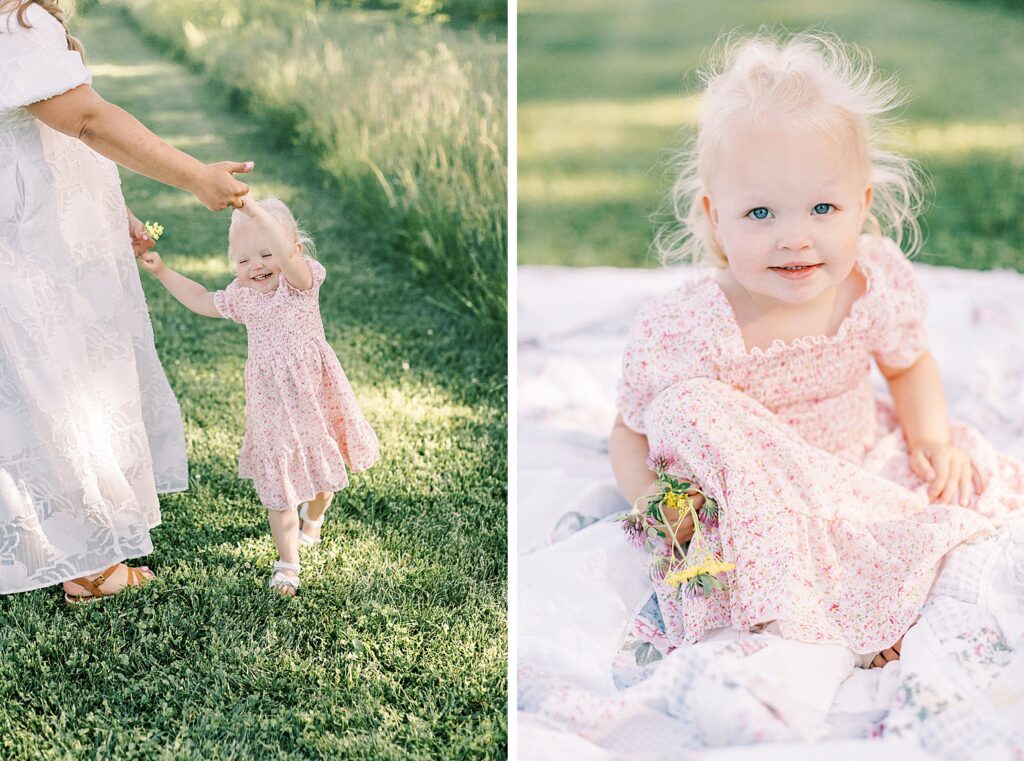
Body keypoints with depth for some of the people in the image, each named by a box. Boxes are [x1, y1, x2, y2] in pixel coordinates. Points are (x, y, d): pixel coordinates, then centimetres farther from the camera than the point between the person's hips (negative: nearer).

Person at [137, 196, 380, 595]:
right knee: (278, 485, 2)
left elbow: (287, 253, -38)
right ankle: (288, 562, 14)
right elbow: (202, 301, 21)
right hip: (270, 404, 3)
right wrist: (162, 272, 19)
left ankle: (312, 520, 51)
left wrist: (252, 208, -49)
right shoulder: (241, 296, 1)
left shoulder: (301, 281, -15)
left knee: (322, 468, 18)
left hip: (313, 393, -2)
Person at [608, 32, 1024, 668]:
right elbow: (630, 431, -12)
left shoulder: (880, 283, -16)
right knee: (689, 406, -31)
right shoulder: (682, 331, -27)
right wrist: (653, 503, -31)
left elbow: (909, 364, 7)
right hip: (752, 498, -3)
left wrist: (932, 438, -10)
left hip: (864, 462, 4)